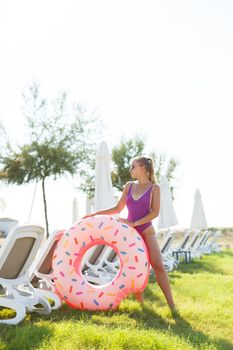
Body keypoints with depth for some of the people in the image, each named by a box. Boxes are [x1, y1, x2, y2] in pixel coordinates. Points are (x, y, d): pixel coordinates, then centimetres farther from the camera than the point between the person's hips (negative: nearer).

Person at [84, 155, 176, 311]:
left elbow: (155, 212, -9)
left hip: (147, 232, -4)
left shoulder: (154, 188, 0)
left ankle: (171, 305, -10)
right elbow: (118, 208, 15)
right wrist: (96, 214, 9)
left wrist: (134, 223, -16)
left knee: (158, 266, -14)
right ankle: (141, 304, 13)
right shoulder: (129, 186, 10)